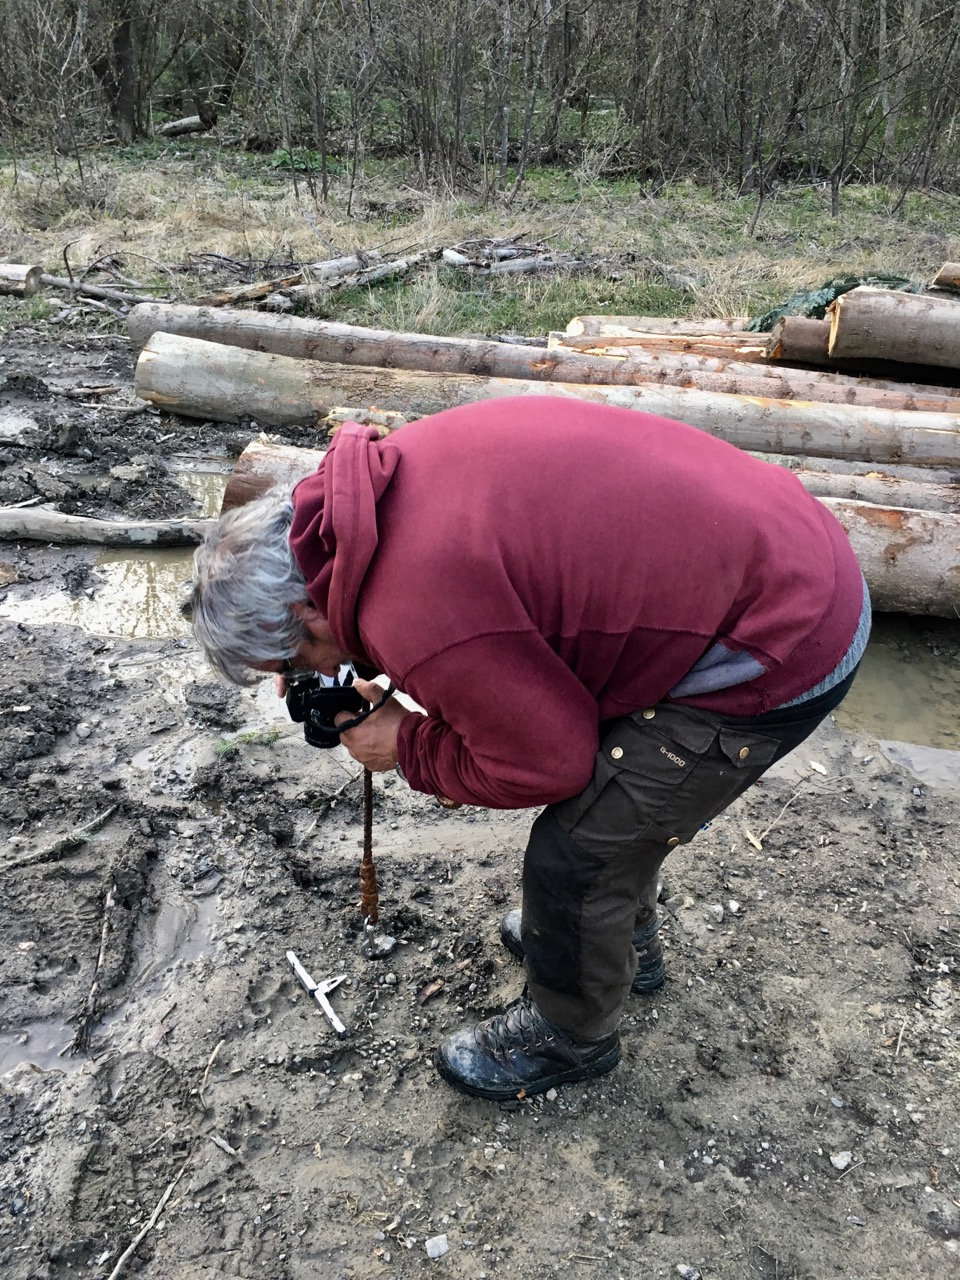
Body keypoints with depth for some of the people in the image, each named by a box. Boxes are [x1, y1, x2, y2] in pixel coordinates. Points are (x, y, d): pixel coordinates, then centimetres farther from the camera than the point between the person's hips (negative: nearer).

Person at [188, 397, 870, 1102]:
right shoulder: (391, 474, 1)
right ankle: (627, 936, 52)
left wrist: (407, 747, 0)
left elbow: (550, 763, -13)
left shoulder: (414, 619, -26)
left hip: (780, 653, -9)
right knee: (621, 787, 26)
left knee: (575, 853, 3)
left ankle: (571, 1036, 31)